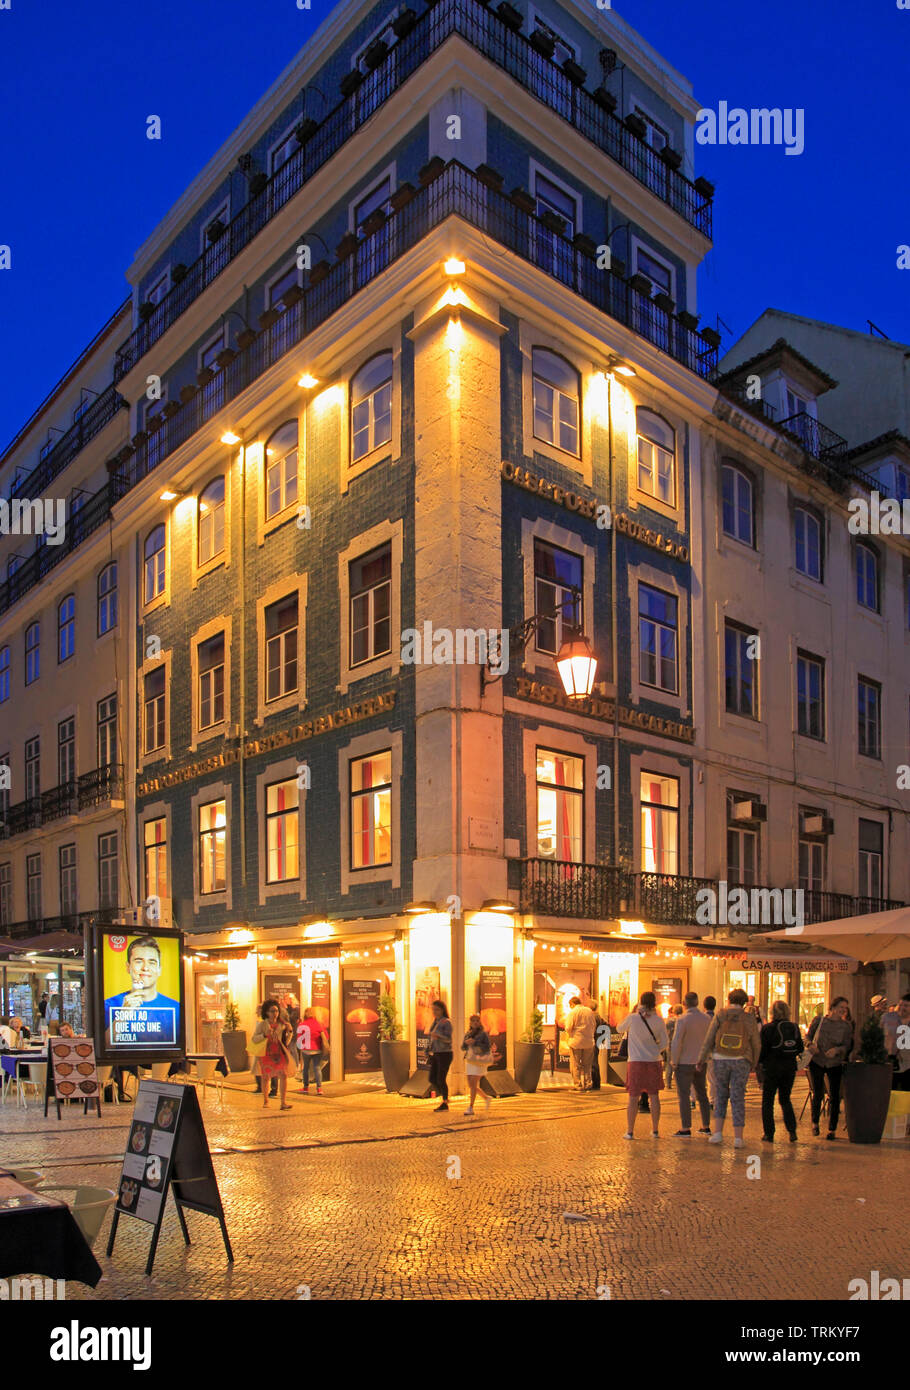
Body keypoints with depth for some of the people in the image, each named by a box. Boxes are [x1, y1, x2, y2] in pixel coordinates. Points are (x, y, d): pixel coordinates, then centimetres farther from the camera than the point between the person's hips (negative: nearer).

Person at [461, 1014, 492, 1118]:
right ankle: (486, 1098, 31)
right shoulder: (468, 1034, 13)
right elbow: (463, 1048, 12)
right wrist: (466, 1043, -10)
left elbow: (487, 1047, -10)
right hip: (469, 1061, 7)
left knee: (473, 1084, -12)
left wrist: (475, 1042, -18)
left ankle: (471, 1108, -8)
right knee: (470, 1085, 9)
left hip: (479, 1062, -7)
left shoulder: (483, 1034, -3)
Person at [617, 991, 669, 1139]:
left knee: (633, 1097, 3)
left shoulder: (633, 1018, -8)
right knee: (654, 1096, 11)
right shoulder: (659, 1020, -3)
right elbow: (664, 1044, 3)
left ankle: (630, 1131, 5)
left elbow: (620, 1029, 11)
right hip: (654, 1062, 2)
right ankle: (655, 1130, 16)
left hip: (636, 1062, -2)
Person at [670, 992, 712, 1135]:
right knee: (702, 1094, 16)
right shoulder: (706, 1019, 1)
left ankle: (685, 1129, -1)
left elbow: (676, 1042, -20)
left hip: (685, 1063, -6)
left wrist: (674, 1061, -9)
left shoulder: (682, 1019, -16)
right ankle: (706, 1126, 23)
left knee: (683, 1095, 0)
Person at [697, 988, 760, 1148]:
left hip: (720, 1060, 0)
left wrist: (702, 1059, 7)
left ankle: (718, 1132, 8)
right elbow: (756, 1045, 3)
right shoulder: (749, 1019, -2)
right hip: (741, 1062, 0)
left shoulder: (720, 1015, -3)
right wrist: (753, 1064, 18)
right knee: (738, 1099, 6)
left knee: (720, 1095, 15)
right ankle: (738, 1138, 4)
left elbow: (709, 1039, -2)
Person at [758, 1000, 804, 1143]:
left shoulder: (768, 1028, -12)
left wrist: (758, 1062, 4)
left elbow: (762, 1049, -11)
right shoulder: (795, 1027, -1)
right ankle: (792, 1131, 8)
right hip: (790, 1068, 4)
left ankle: (769, 1134, 7)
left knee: (768, 1101, 8)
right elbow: (801, 1049, 5)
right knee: (785, 1099, 19)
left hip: (772, 1067, -4)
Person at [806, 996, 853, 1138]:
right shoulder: (819, 1020, 0)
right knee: (817, 1094, 3)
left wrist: (837, 1049, -26)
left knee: (834, 1096, -1)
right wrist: (811, 1046, -12)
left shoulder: (846, 1026, 0)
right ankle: (815, 1122, 26)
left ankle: (831, 1129, 11)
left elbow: (847, 1046, -6)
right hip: (816, 1061, 0)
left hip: (835, 1063, 0)